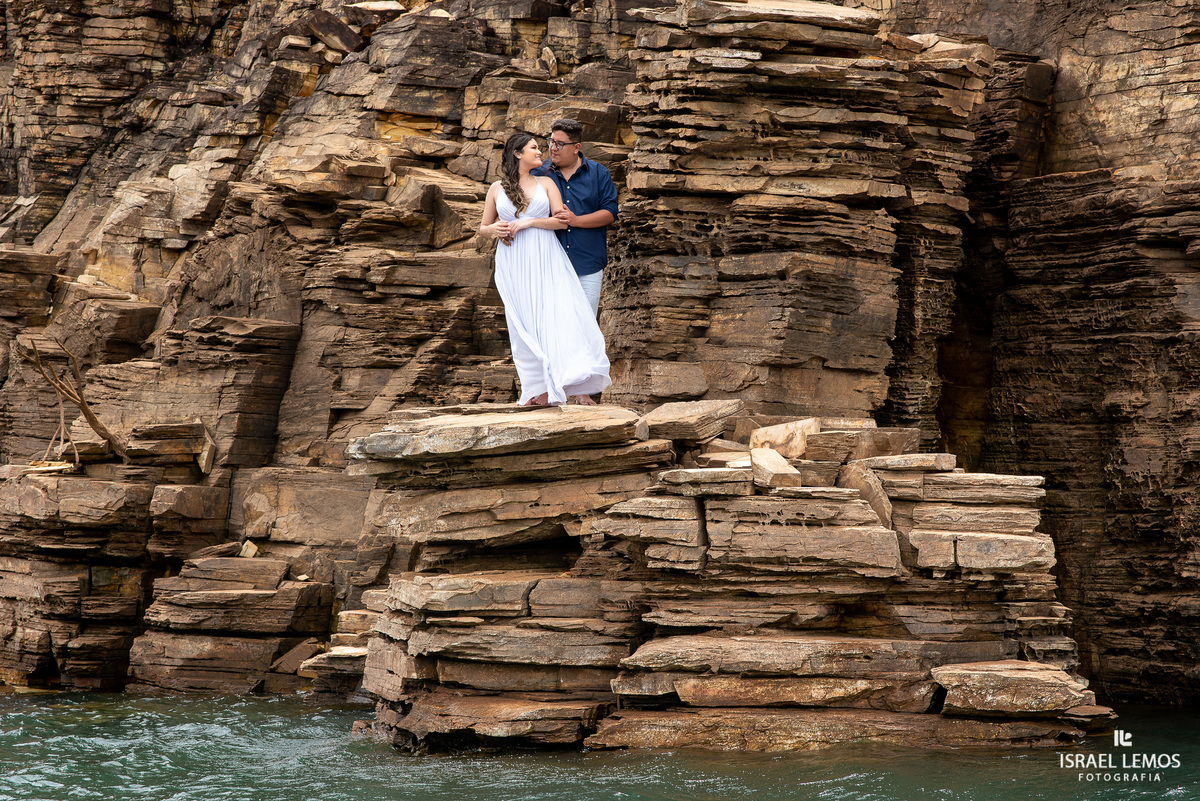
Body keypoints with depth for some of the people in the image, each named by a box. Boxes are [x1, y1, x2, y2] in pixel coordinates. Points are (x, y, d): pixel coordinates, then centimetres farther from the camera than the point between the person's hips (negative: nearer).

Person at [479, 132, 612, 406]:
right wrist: (494, 229, -6)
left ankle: (579, 387, -16)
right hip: (514, 263, 1)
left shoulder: (546, 184, 10)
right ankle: (540, 390, 1)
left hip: (545, 260, -1)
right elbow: (483, 227, 17)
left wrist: (528, 222, -10)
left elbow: (562, 221, 0)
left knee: (562, 316, -13)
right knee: (525, 325, -2)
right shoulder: (497, 189, 10)